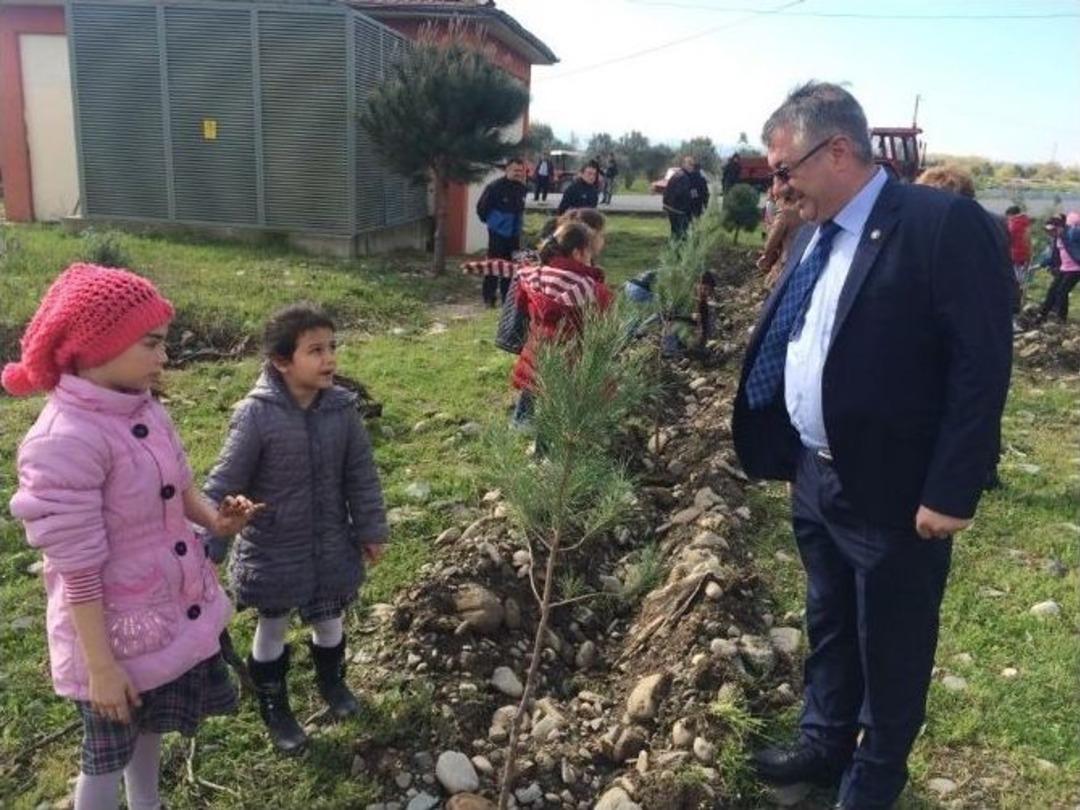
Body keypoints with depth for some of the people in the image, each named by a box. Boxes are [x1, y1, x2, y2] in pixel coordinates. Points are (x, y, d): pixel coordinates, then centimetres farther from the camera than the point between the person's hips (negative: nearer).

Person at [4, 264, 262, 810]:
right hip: (115, 634, -7)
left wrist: (215, 518, -11)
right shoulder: (66, 441, -29)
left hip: (172, 614, 7)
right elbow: (77, 570, -25)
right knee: (107, 755, 17)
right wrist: (100, 667, -19)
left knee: (151, 729, 28)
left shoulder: (143, 407, -4)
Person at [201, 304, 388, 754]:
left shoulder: (342, 409, -12)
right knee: (272, 628, 17)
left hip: (331, 545, 3)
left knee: (329, 620, 23)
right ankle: (274, 708, 40)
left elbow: (361, 475, 0)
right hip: (273, 552, -3)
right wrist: (208, 549, -17)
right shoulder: (256, 414, -24)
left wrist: (371, 531, 5)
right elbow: (225, 485, -18)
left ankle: (331, 682, 52)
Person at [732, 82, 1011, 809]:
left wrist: (951, 491, -19)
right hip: (816, 478, 7)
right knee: (827, 626, 24)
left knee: (889, 650, 13)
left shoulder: (945, 224, -17)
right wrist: (781, 448, 12)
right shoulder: (815, 233, 7)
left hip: (895, 493, -7)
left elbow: (983, 367, -19)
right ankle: (824, 746, 45)